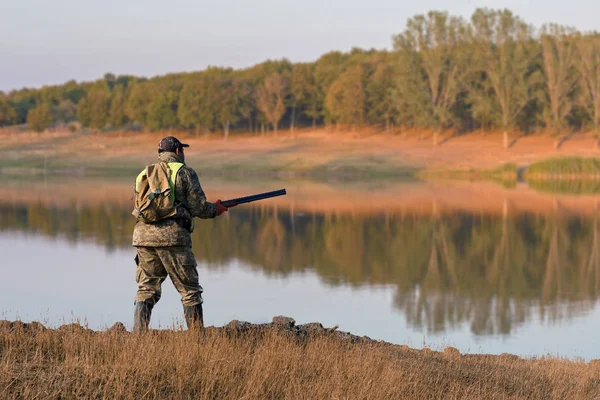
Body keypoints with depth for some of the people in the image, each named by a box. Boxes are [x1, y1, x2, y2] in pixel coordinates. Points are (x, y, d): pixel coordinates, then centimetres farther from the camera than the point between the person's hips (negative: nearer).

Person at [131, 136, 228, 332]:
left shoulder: (144, 174, 18)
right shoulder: (185, 172, 2)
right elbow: (199, 207, -2)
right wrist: (216, 209, 18)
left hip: (143, 235, 5)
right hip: (172, 237, -4)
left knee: (147, 290, 11)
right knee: (190, 290, 6)